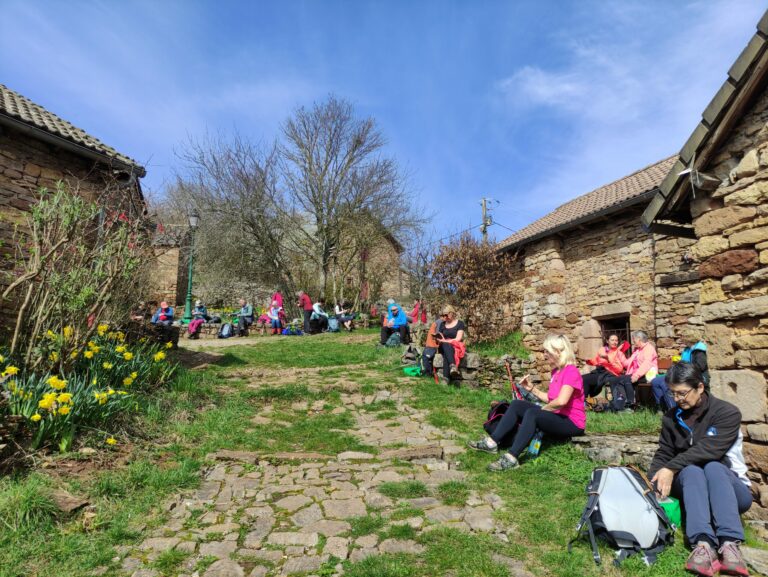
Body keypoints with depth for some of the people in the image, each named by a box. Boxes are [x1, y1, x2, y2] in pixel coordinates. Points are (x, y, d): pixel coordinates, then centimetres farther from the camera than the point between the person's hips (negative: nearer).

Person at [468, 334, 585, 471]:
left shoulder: (571, 372, -17)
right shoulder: (556, 371, 12)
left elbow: (561, 401, -31)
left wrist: (543, 409, -16)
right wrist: (531, 388, 3)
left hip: (572, 423, -9)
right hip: (556, 417, 9)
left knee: (532, 413, -34)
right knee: (517, 405, -5)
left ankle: (511, 458, -38)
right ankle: (492, 442, -11)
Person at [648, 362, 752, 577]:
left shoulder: (727, 413, -9)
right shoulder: (671, 418, 5)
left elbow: (708, 449, -23)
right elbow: (663, 455, 3)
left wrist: (671, 468, -30)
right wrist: (655, 480, -17)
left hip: (730, 488, -2)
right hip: (689, 486, 2)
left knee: (713, 467, -35)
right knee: (691, 470, -32)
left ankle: (729, 544, -51)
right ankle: (703, 544, -53)